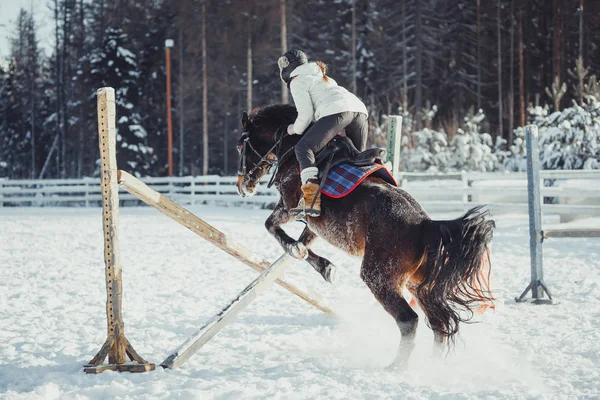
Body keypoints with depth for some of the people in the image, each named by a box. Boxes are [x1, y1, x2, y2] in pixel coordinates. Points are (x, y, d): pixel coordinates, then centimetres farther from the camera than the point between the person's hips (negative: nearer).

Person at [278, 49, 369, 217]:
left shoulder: (297, 82, 11)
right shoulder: (321, 77, 38)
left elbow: (306, 114, 3)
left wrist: (295, 129, 19)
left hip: (337, 112, -8)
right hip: (360, 109, 8)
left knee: (304, 147, -10)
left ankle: (311, 199, -27)